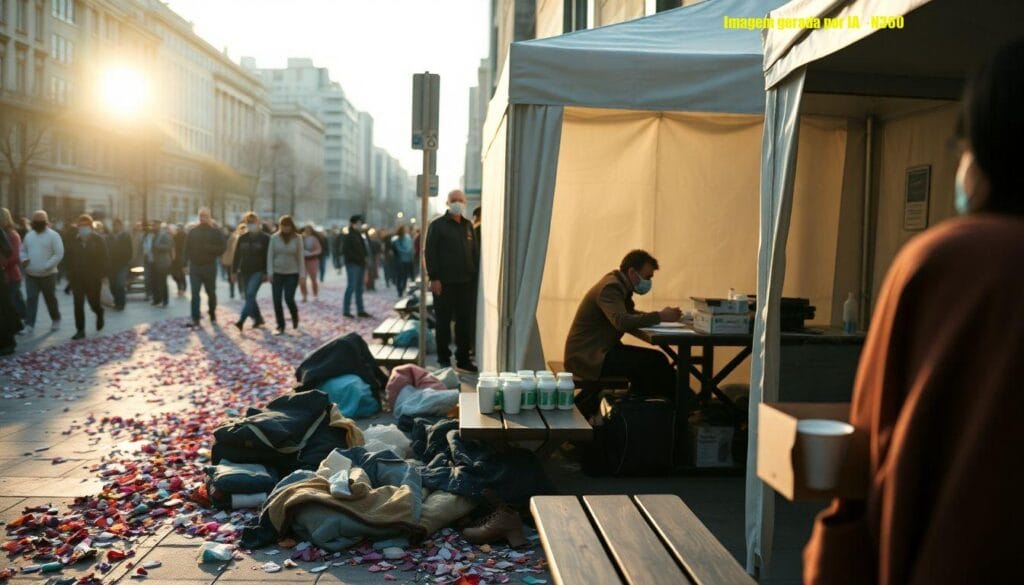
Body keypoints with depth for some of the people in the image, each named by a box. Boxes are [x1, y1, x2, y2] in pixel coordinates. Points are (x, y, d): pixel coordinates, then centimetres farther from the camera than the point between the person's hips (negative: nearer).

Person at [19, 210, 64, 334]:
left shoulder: (53, 235, -9)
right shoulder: (29, 235, 10)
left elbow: (59, 254, -14)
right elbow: (22, 250, 21)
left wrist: (46, 266, -20)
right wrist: (24, 260, -2)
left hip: (48, 274, -4)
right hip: (30, 274, 4)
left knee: (50, 299, 9)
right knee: (31, 298, -3)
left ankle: (56, 320, 28)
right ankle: (29, 324, -5)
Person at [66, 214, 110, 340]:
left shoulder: (98, 240, -4)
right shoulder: (75, 242, 6)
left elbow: (105, 258, -7)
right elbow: (70, 260, 11)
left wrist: (103, 275, -14)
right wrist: (70, 276, 7)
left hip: (93, 279, -3)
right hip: (77, 279, 3)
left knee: (94, 304, 5)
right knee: (78, 305, -3)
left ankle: (99, 312, 41)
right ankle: (80, 330, 3)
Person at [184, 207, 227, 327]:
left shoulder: (215, 231, -1)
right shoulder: (193, 231, 6)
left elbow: (222, 248, -5)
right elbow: (187, 248, 7)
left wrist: (210, 249, -21)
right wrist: (185, 263, -1)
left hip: (210, 267, -1)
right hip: (194, 267, 1)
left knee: (211, 292, 12)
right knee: (195, 294, -6)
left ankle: (212, 313, 33)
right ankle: (195, 319, -5)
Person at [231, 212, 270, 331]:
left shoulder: (265, 238, -3)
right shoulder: (242, 238, 9)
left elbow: (268, 256, -5)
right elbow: (237, 255, 11)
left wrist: (266, 273, -10)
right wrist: (234, 271, 6)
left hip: (258, 272, -5)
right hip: (244, 272, 5)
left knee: (250, 295, -16)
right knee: (249, 297, 9)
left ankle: (241, 321, -21)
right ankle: (258, 319, 24)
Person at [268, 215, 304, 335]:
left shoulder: (297, 238, -2)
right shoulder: (274, 238, 0)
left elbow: (301, 257, 0)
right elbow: (270, 255, 2)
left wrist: (302, 273, -4)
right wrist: (270, 272, -4)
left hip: (292, 273, -2)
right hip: (277, 273, 2)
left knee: (289, 299, -8)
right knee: (277, 301, 0)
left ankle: (295, 317, 24)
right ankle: (280, 326, 10)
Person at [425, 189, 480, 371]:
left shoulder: (468, 225, 15)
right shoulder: (437, 225, 0)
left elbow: (475, 252, 18)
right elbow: (430, 252, -6)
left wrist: (476, 275, 8)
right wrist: (434, 278, -13)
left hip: (466, 281, 4)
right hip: (444, 281, -4)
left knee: (465, 321, 5)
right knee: (444, 321, 4)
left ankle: (463, 358, 14)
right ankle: (444, 358, 13)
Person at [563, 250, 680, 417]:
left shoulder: (619, 285, 13)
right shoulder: (610, 288, -18)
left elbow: (630, 314, 18)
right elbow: (622, 321, -33)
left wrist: (660, 315, 2)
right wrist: (660, 316, -29)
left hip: (601, 349, 10)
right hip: (587, 355, -10)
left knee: (657, 359, -1)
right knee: (654, 364, -19)